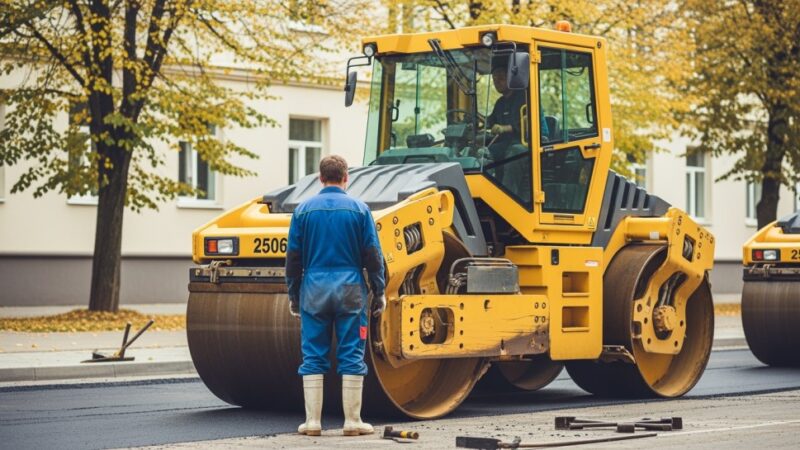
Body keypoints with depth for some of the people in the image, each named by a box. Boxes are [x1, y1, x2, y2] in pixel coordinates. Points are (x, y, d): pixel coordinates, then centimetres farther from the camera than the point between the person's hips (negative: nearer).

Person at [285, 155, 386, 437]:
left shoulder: (304, 210, 4)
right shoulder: (359, 209, 1)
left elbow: (293, 257, 7)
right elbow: (372, 256, 1)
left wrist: (293, 295, 15)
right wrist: (379, 292, 8)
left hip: (314, 289, 1)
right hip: (350, 289, -1)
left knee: (313, 357, 4)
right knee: (351, 357, 2)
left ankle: (313, 421, 3)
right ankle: (352, 421, 3)